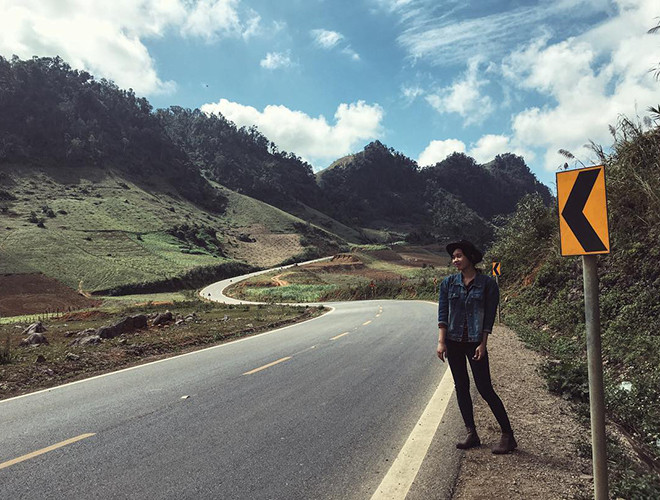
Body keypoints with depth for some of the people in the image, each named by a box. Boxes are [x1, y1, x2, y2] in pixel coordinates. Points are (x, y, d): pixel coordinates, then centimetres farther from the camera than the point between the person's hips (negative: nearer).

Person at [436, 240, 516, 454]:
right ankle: (472, 434, 21)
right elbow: (442, 313, 0)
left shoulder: (487, 283, -5)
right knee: (461, 388, 9)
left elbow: (489, 316, -4)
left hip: (475, 342, -4)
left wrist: (483, 344, -9)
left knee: (485, 388, -3)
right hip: (453, 341, 4)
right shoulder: (448, 283, 3)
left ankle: (508, 436, 12)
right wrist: (441, 341, -7)